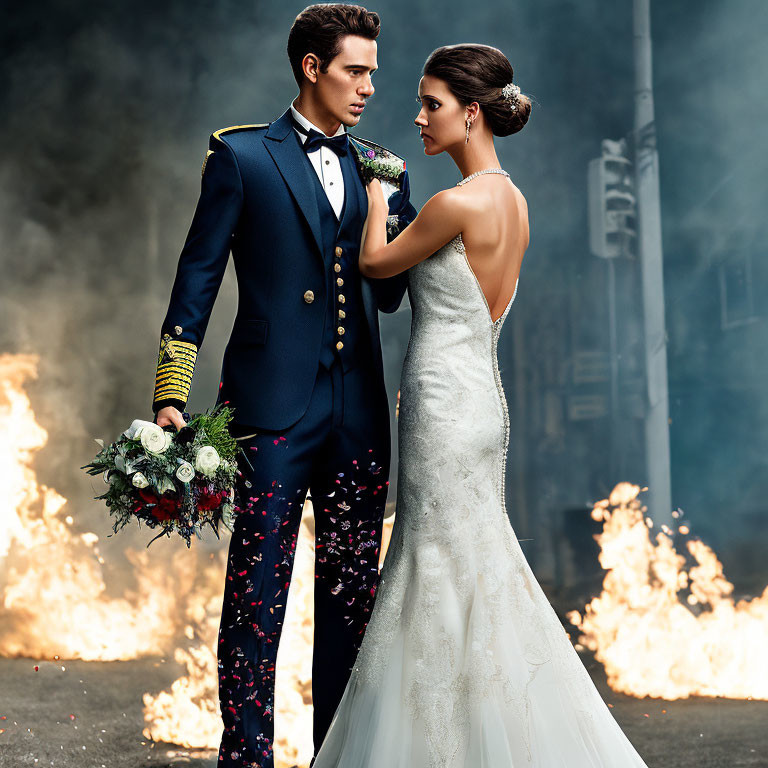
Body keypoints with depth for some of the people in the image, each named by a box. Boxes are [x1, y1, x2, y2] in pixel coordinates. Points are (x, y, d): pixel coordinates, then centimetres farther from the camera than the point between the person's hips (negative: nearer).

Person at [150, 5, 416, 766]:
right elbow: (198, 276, 0)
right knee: (256, 595, -1)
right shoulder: (242, 155, 2)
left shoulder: (380, 167, 14)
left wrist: (402, 213, -6)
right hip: (273, 409, -4)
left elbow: (389, 291, 12)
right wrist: (171, 396, -6)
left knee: (351, 595, 9)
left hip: (358, 416, 5)